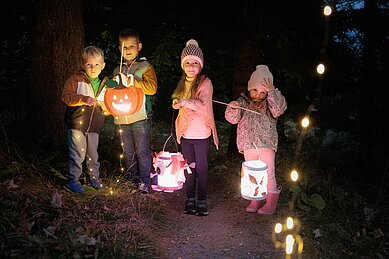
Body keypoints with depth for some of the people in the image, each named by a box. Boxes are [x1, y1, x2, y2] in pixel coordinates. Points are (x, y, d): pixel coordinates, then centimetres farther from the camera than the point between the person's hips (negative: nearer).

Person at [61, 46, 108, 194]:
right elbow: (66, 97, -16)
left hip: (94, 127, 5)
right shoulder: (75, 79, -5)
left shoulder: (104, 84, 12)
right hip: (76, 125, -4)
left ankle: (94, 178, 29)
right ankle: (73, 180, 13)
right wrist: (84, 99, -27)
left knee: (93, 154, 14)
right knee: (77, 155, -1)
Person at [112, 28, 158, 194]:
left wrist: (133, 81, -19)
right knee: (128, 151, 14)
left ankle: (144, 181, 2)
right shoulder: (117, 71, 16)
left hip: (140, 116, -5)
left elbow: (152, 88, -12)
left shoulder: (145, 67, 1)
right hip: (122, 117, 5)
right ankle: (131, 175, 29)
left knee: (142, 151, -5)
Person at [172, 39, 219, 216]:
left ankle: (202, 201, 14)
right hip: (186, 134, 6)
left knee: (201, 168, 4)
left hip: (201, 135, -5)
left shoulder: (205, 83, -11)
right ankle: (190, 200, 22)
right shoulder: (183, 83, 9)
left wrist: (184, 101, -32)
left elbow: (203, 105, -25)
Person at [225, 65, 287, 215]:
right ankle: (256, 199, 27)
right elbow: (232, 119, 1)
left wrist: (272, 91, -25)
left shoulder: (271, 102, -2)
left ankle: (271, 201, 15)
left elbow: (278, 111, -22)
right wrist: (232, 108, -21)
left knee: (268, 174, 0)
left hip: (266, 144, -3)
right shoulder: (243, 101, 4)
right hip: (248, 144, 3)